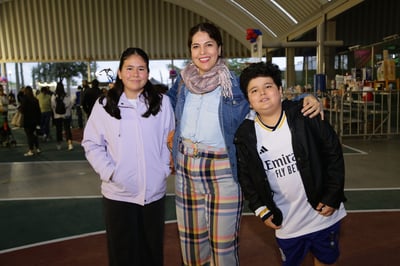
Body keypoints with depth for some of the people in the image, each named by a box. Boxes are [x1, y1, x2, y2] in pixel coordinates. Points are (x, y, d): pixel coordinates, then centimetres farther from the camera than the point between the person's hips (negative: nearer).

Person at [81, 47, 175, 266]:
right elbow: (92, 144, 1)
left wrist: (165, 168, -3)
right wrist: (109, 172, -9)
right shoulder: (104, 105, -3)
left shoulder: (162, 102, 0)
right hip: (118, 193, -1)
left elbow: (169, 139, 7)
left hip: (154, 191, 1)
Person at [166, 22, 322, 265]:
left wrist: (308, 99, -21)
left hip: (223, 171, -4)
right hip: (185, 169, 4)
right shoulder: (183, 81, 3)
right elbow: (165, 106, 22)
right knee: (191, 240, 19)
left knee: (224, 244, 9)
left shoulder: (236, 85, -9)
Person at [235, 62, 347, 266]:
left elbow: (334, 153, -6)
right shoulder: (245, 135, -8)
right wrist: (260, 209, -3)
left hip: (323, 212, 0)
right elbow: (245, 176, 2)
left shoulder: (305, 118, -12)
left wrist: (332, 197, -7)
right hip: (286, 222, 1)